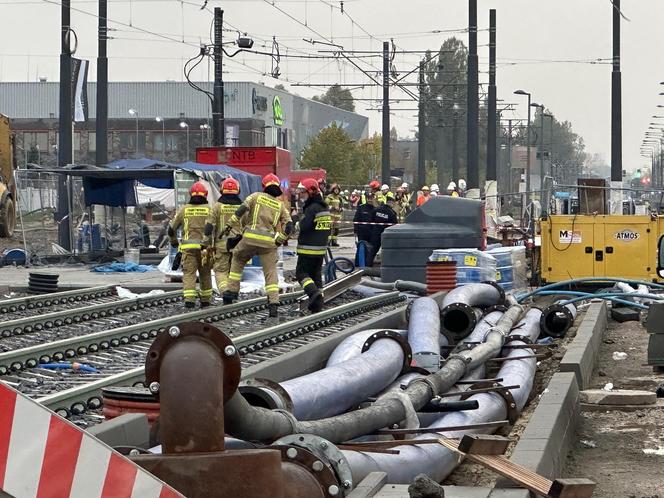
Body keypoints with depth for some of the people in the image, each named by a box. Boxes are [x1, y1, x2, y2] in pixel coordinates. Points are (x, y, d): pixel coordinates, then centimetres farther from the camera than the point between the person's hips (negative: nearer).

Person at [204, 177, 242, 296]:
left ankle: (224, 290, -20)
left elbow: (209, 226, -5)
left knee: (221, 271, 2)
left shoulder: (218, 206, -2)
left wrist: (209, 244, 1)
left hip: (222, 244, -2)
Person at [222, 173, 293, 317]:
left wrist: (231, 225, -3)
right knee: (271, 273, 6)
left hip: (250, 238, -1)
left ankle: (231, 291, 16)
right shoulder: (280, 205, 15)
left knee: (237, 262, 22)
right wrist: (278, 241, 14)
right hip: (269, 242, 1)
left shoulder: (257, 196, 9)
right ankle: (273, 304, -7)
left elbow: (242, 209, -6)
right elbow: (289, 226, 8)